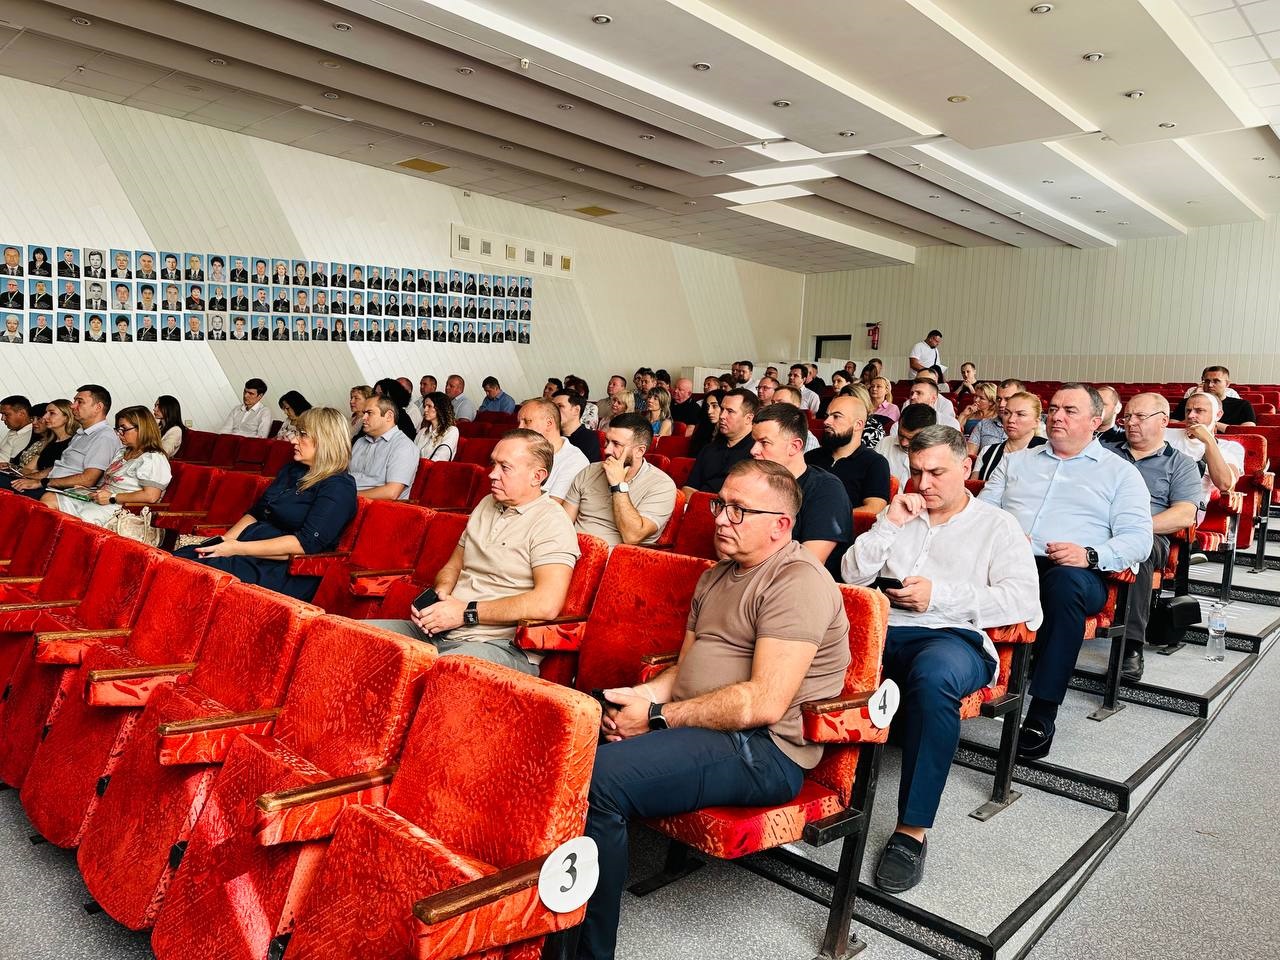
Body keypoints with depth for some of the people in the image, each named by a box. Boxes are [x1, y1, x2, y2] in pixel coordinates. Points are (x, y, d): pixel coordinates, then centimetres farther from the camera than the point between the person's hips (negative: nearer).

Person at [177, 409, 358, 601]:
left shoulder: (339, 487, -8)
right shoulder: (291, 470, 19)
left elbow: (306, 543, -18)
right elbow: (255, 513, 20)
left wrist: (238, 548, -19)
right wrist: (224, 541, 0)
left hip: (286, 570, -8)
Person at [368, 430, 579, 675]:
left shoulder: (551, 522, -8)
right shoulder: (487, 504, 19)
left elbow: (547, 604, -21)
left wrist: (466, 612, -15)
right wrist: (439, 596, 0)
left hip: (500, 644, -8)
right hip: (439, 632, 8)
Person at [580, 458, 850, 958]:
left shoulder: (798, 582, -13)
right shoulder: (715, 577, 18)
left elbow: (764, 702, -22)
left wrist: (657, 717, -17)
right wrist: (641, 696, -5)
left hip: (763, 749, -9)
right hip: (697, 725, 9)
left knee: (600, 774, -28)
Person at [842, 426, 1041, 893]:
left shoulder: (996, 524, 15)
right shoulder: (901, 515, 25)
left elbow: (1022, 600, -1)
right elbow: (852, 575, 15)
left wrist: (939, 595, -8)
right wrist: (889, 524, 4)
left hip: (955, 636, -3)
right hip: (885, 630, 3)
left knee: (933, 673, -41)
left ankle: (912, 829, -30)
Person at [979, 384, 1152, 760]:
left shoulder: (1120, 472, 17)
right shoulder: (1016, 461, 27)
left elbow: (1138, 538, 6)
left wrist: (1090, 555, -15)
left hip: (1075, 572, -2)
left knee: (1066, 580, -40)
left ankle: (1043, 711, -32)